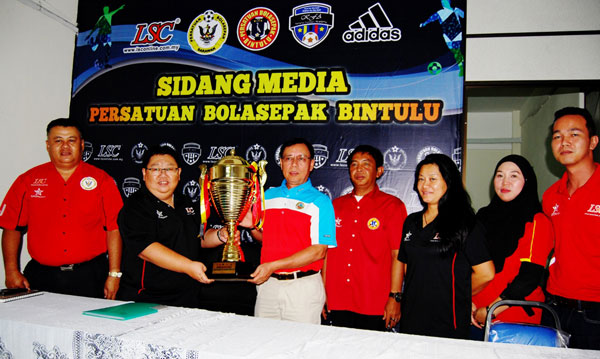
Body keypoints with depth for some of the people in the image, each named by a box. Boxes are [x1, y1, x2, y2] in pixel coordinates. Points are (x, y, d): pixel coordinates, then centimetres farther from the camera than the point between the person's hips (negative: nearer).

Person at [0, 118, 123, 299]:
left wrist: (114, 274, -6)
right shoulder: (28, 180, 7)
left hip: (89, 277, -1)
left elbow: (114, 229, -2)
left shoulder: (100, 180, 1)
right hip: (41, 276, 1)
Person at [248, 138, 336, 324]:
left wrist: (274, 265, -18)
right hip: (267, 283, 4)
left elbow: (319, 251, -14)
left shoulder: (320, 201, -7)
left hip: (303, 287, -4)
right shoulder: (268, 196, 9)